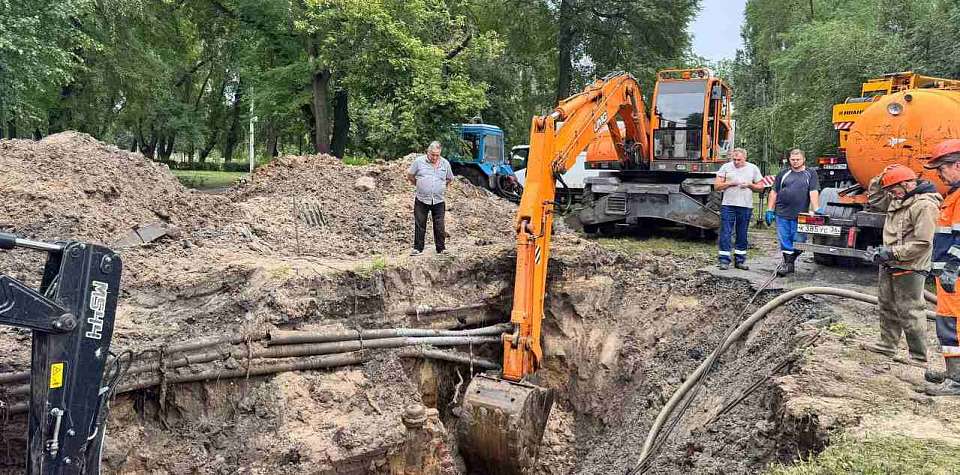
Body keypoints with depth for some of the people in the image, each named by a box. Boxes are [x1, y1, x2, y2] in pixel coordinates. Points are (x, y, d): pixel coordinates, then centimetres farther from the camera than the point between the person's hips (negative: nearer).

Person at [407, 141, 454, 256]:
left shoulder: (445, 163, 5)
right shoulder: (419, 161, -2)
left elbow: (450, 179, 20)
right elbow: (409, 175, 9)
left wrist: (442, 186, 11)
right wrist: (417, 184, 8)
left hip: (439, 201, 1)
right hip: (421, 200, -1)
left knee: (439, 226, 3)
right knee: (419, 225, 4)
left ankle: (441, 248, 13)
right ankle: (417, 248, 12)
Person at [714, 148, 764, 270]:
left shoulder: (753, 168, 8)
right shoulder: (726, 167, 4)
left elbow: (760, 187, 11)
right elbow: (717, 186, 3)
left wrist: (749, 185, -7)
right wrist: (729, 183, -12)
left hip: (746, 206, 2)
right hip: (728, 205, -1)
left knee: (742, 235, 8)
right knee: (725, 233, -5)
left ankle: (740, 260, 16)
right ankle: (724, 261, 0)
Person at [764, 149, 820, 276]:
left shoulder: (810, 174, 8)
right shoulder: (783, 174, 13)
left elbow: (814, 193, -2)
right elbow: (774, 193, 12)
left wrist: (816, 209, -14)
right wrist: (770, 210, 6)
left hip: (800, 216, -1)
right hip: (782, 214, 1)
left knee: (799, 241, 0)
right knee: (785, 241, 2)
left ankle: (790, 260, 19)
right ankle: (788, 264, 12)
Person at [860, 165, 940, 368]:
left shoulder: (925, 205, -20)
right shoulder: (899, 200, 9)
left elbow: (922, 243, -25)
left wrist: (892, 252, -22)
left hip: (909, 268, -10)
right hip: (890, 265, 10)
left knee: (910, 313, -4)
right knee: (887, 306, 20)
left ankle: (919, 357, 5)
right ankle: (888, 345, 35)